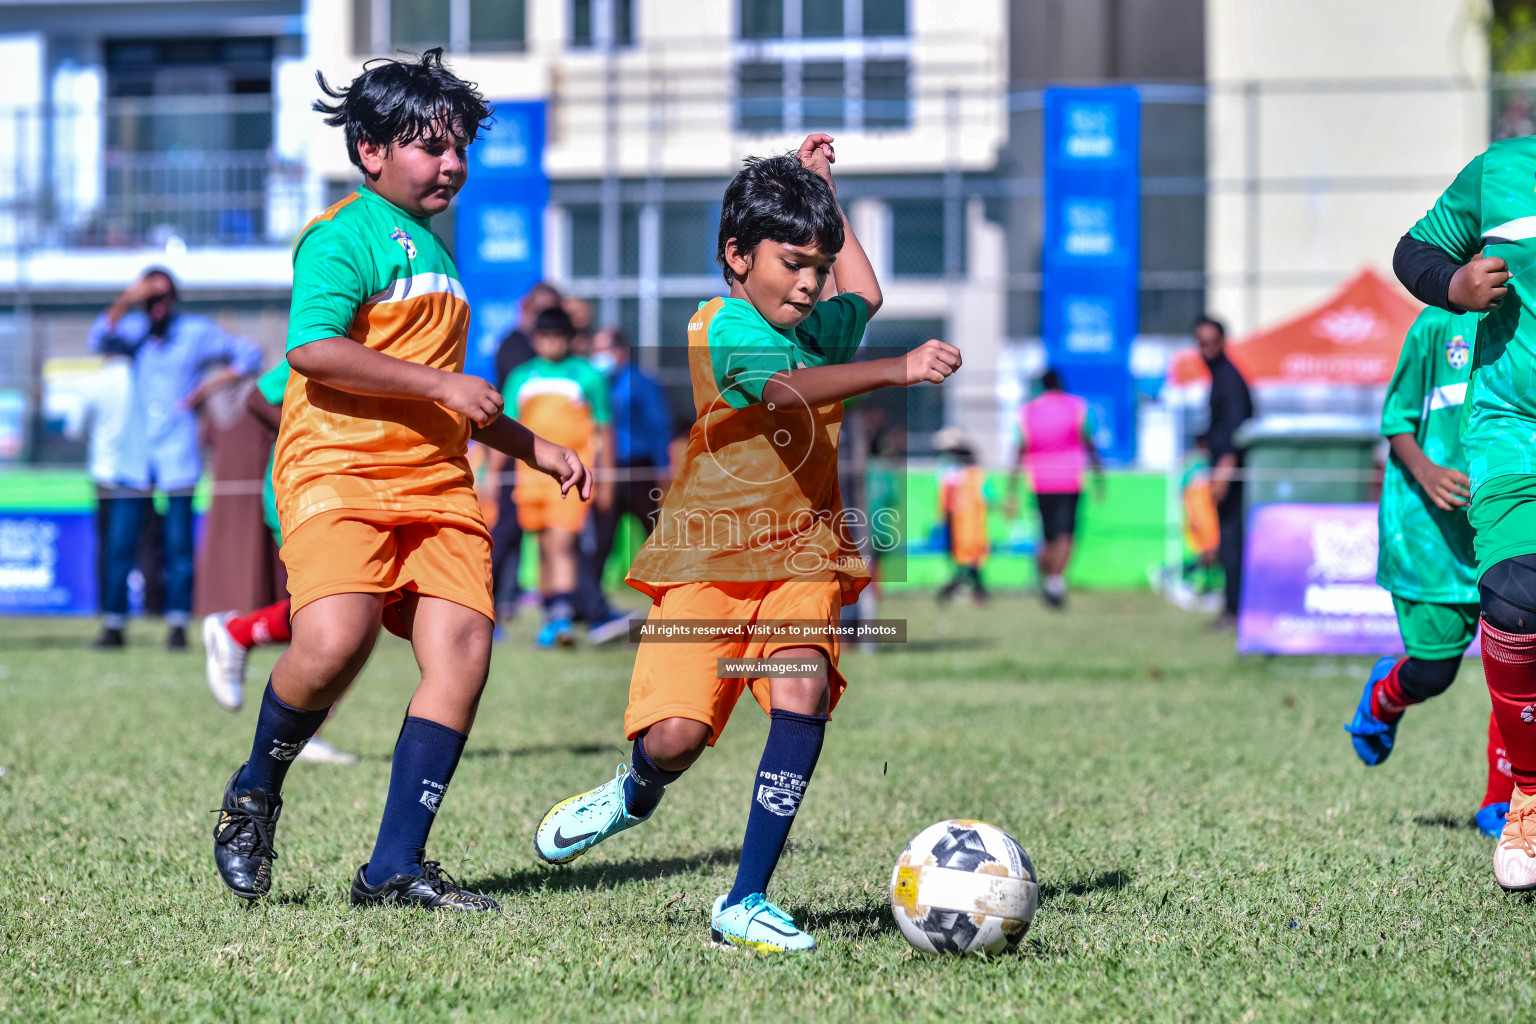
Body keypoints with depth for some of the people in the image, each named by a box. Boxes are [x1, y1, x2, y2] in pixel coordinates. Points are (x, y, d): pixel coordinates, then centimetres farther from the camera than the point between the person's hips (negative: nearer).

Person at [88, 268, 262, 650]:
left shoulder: (198, 331, 3)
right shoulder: (134, 329, 8)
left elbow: (249, 355, 4)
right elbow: (99, 340, -11)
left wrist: (209, 386, -6)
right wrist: (126, 301, -23)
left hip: (178, 455, -2)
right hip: (136, 454, 2)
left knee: (178, 543, -4)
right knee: (119, 542, -2)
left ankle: (177, 625, 0)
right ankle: (113, 624, 3)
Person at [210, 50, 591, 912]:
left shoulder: (434, 250, 27)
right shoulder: (347, 236, -2)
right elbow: (313, 350, -18)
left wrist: (537, 449, 33)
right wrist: (441, 385, -15)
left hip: (435, 482, 8)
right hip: (339, 471, -8)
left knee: (464, 648, -10)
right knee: (334, 644, -27)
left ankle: (395, 867, -6)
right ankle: (255, 792, 2)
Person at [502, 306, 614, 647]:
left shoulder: (587, 375, 4)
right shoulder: (521, 378, 12)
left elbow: (604, 430, 8)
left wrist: (605, 480, 6)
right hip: (531, 474, 4)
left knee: (562, 543, -16)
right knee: (545, 548, 9)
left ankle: (563, 617, -22)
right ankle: (551, 617, 18)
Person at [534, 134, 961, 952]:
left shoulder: (823, 327, 9)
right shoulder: (719, 332, -13)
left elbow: (863, 296, 36)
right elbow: (787, 388, -34)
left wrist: (823, 189, 31)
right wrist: (897, 370, -46)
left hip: (802, 556, 5)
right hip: (707, 556, -5)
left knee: (802, 692, -22)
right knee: (675, 735, -16)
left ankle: (744, 902, -17)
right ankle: (638, 791, 25)